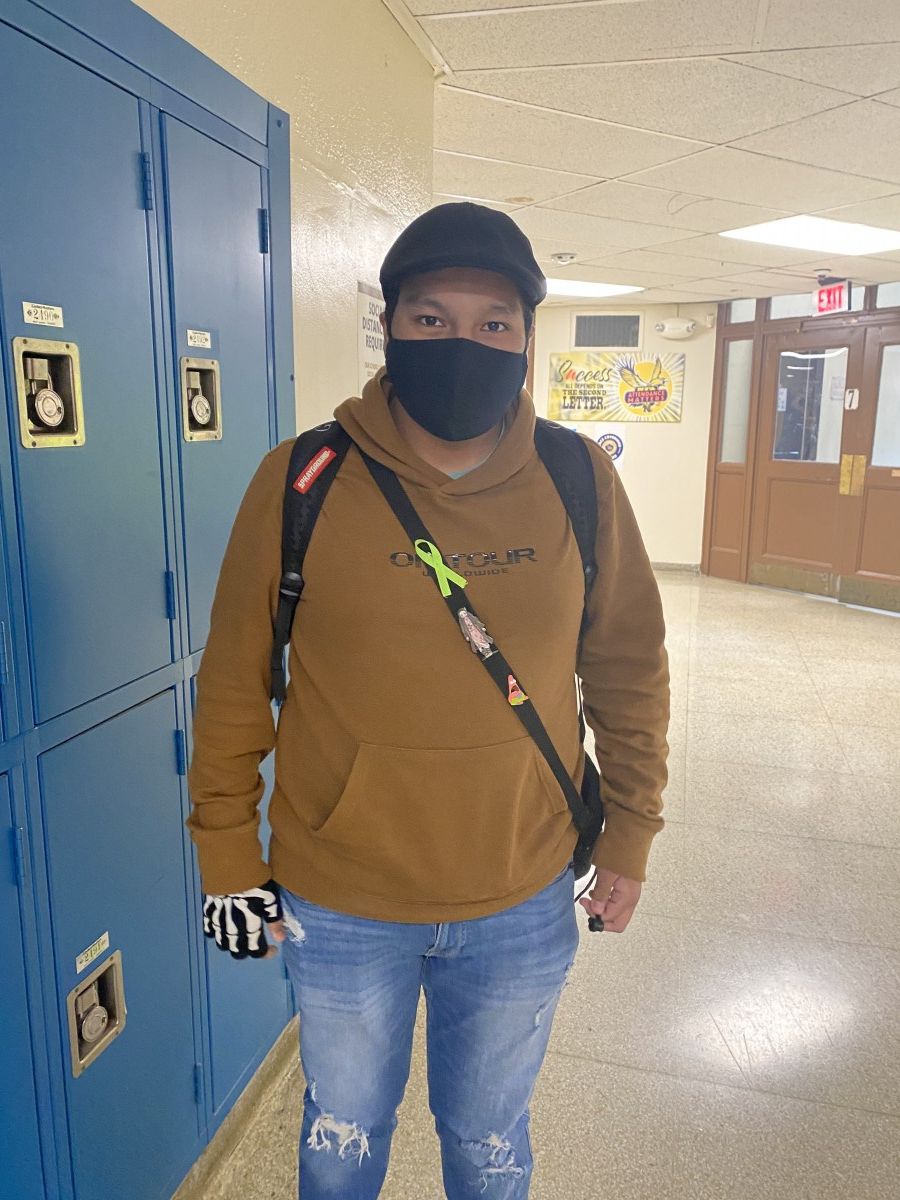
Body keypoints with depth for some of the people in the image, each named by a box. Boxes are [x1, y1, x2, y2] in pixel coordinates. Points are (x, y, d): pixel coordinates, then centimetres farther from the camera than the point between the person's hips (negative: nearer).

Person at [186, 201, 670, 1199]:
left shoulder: (581, 483, -9)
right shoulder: (300, 483, -14)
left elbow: (630, 667, 1)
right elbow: (233, 681, -6)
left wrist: (630, 835, 4)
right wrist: (227, 855, -2)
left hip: (524, 909, 1)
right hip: (338, 908, 0)